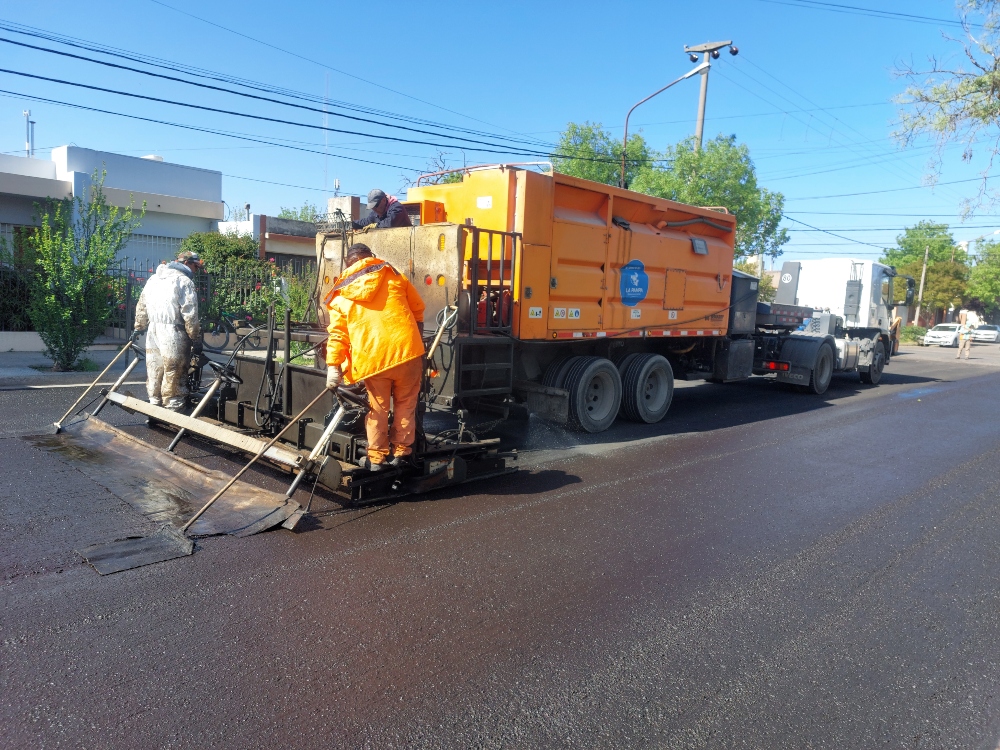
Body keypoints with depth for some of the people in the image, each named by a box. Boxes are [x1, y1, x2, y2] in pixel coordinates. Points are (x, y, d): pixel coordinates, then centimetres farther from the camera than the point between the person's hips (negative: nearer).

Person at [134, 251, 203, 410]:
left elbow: (141, 307, 21)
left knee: (154, 370, 15)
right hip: (173, 334, -8)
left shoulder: (153, 279, 18)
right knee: (174, 374, -3)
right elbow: (190, 314, -12)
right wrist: (196, 340, -9)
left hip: (152, 331, 8)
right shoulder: (184, 281, -7)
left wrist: (138, 328, 29)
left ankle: (155, 408, 24)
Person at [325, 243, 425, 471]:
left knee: (377, 408, 14)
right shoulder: (393, 275, 13)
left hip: (372, 357, 0)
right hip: (406, 349, 0)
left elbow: (337, 334, 5)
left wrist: (333, 366, 7)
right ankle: (400, 452, 23)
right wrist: (416, 339, 32)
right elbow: (417, 308, 19)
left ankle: (376, 457, 21)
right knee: (405, 404, 16)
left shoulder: (342, 293, 10)